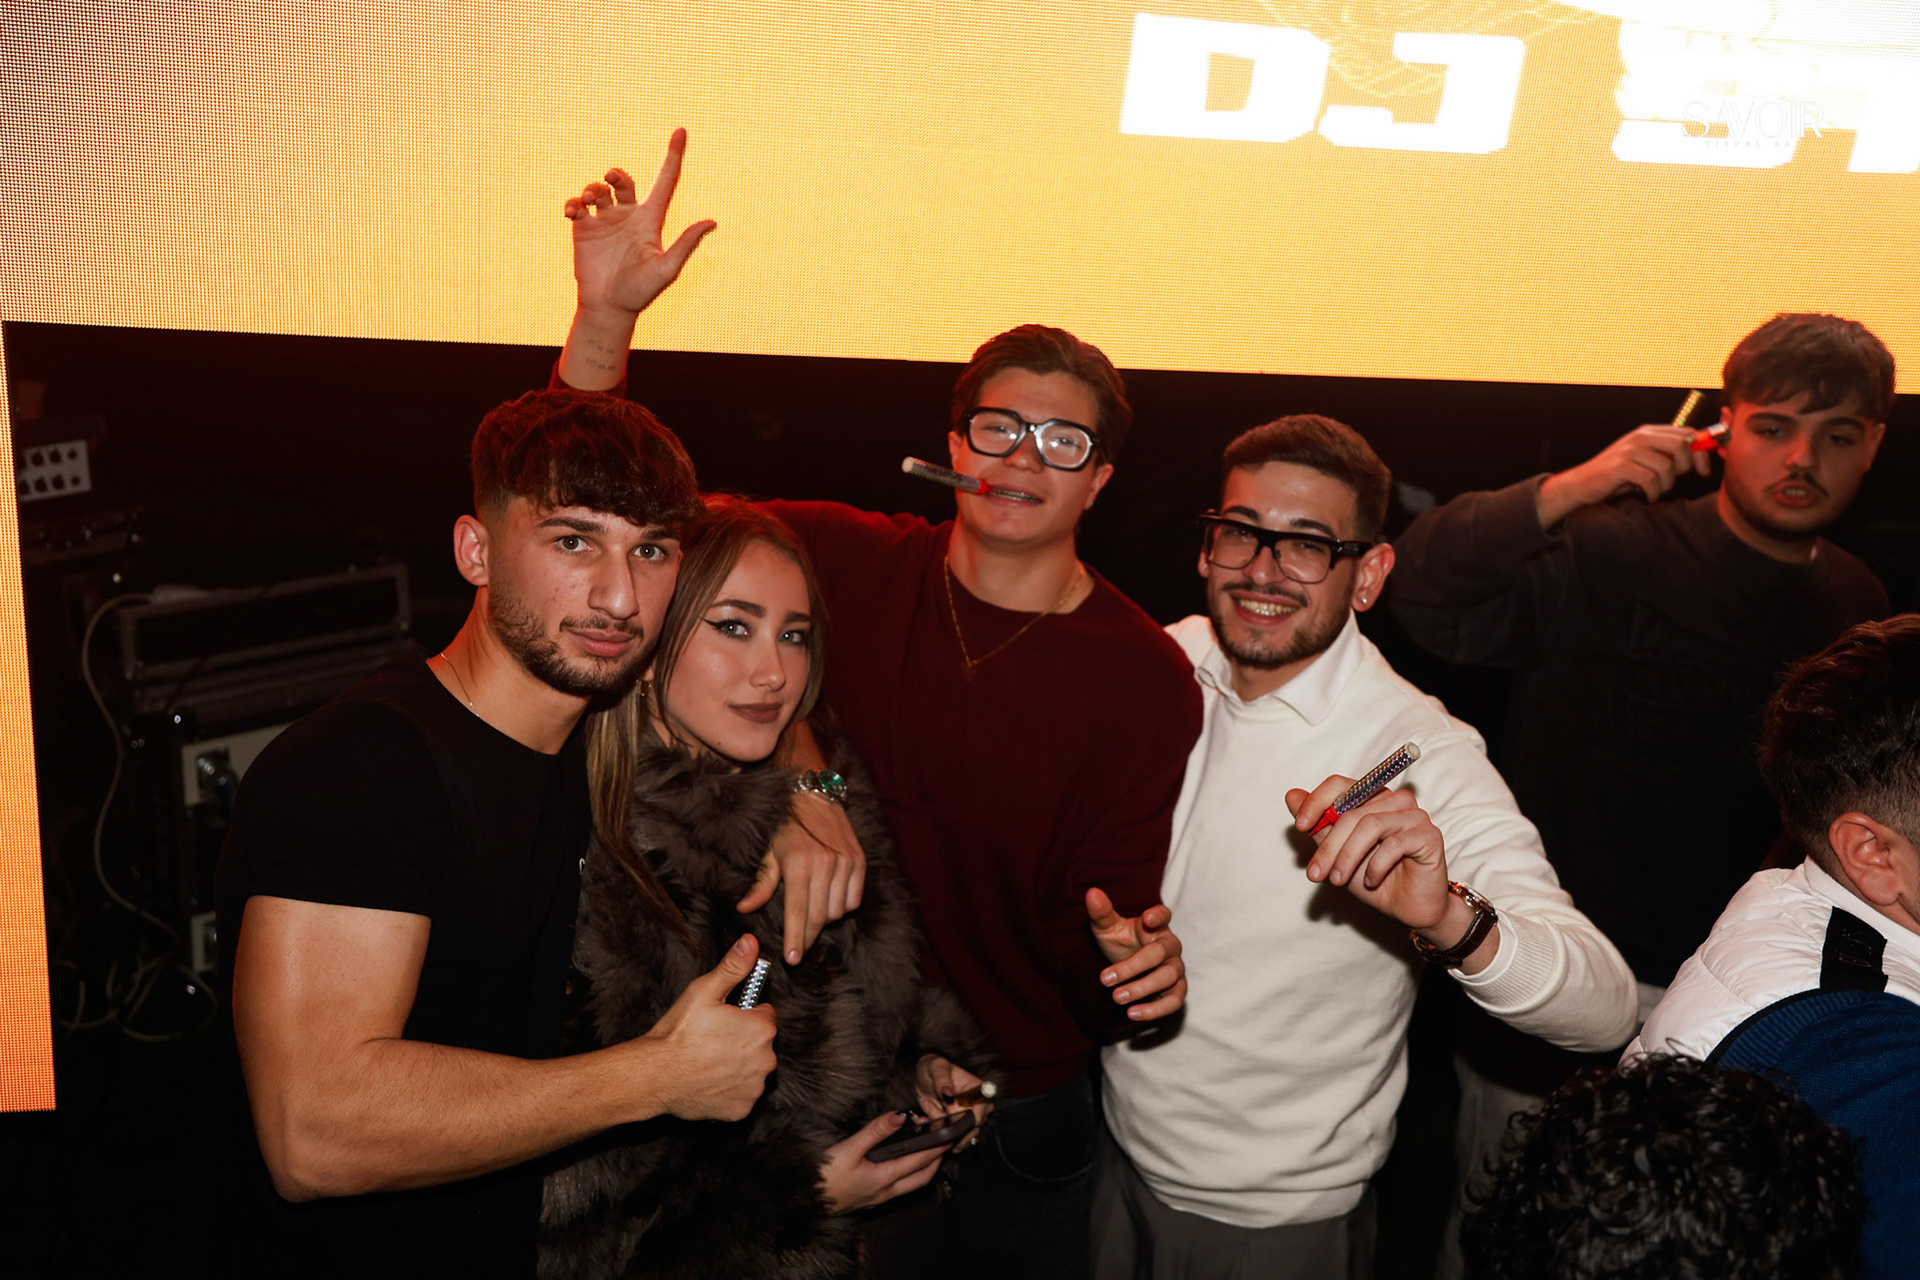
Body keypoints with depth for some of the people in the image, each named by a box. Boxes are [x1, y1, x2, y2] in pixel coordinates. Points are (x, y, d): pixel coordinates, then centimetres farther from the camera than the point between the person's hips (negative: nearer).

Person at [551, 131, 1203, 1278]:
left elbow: (1095, 960, -12)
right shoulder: (848, 564, -7)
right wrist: (606, 317, -19)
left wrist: (1131, 965, -35)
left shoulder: (1148, 680, -13)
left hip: (1007, 1136, -1)